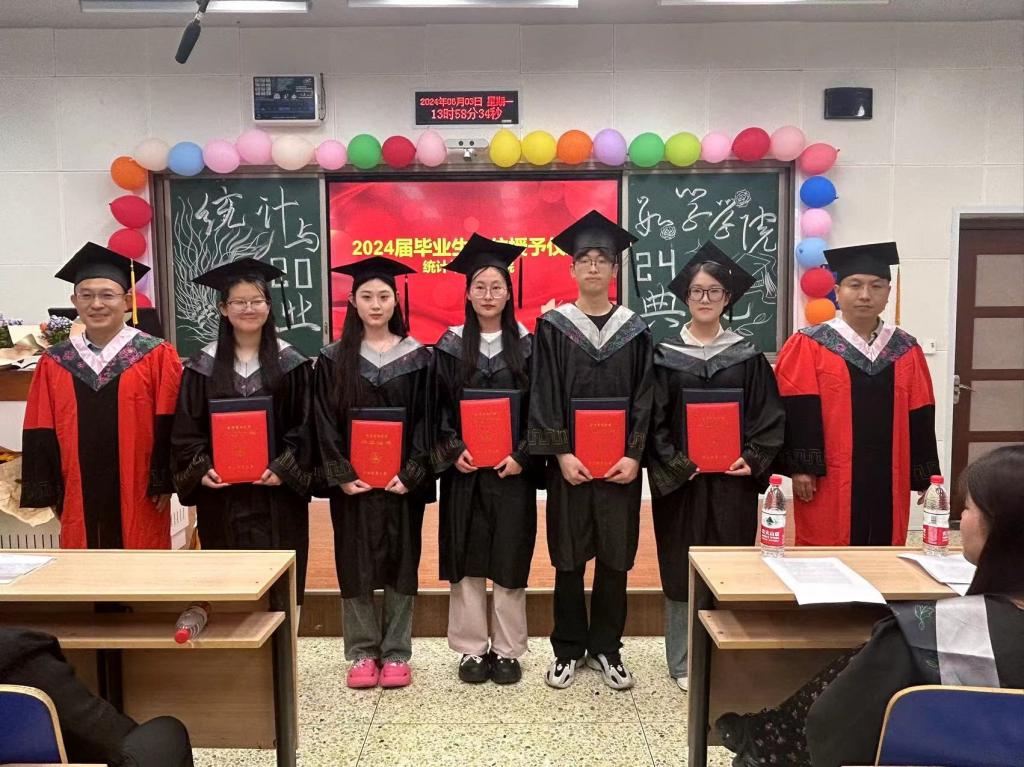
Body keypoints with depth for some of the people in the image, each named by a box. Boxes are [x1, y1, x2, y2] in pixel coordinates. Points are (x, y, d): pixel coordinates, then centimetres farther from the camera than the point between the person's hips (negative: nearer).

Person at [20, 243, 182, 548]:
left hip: (139, 499, -2)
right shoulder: (53, 364, 5)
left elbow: (169, 428, -6)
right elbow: (41, 435, 7)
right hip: (78, 501, 3)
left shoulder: (157, 356, -4)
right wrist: (50, 494, 4)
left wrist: (164, 484, -9)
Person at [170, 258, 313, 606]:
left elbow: (305, 425, -1)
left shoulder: (291, 363, 1)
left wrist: (285, 468, -12)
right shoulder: (203, 366, 3)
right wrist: (201, 469, -10)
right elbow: (186, 429, 4)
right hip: (221, 494, 1)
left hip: (278, 493, -1)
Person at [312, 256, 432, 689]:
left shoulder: (416, 356, 2)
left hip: (402, 481, 0)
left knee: (401, 563, 6)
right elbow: (325, 422, -1)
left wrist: (412, 473, -12)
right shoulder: (334, 359, 2)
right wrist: (341, 475, -11)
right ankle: (362, 653, 20)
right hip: (352, 482, 0)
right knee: (355, 565, 6)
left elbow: (426, 419, -1)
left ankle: (396, 653, 18)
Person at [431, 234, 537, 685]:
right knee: (466, 562, 5)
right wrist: (453, 452, -11)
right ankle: (472, 649, 19)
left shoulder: (527, 346, 2)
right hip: (463, 470, 1)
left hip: (512, 470, 0)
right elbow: (437, 409, 3)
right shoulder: (450, 346, 3)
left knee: (510, 561, 5)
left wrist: (522, 455, -11)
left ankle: (508, 650, 18)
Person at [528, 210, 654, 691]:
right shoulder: (553, 326, 1)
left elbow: (645, 398, 2)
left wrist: (634, 455, -9)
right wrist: (561, 453, -12)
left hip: (621, 464, 1)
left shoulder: (634, 330, 5)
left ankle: (606, 648, 23)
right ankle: (568, 648, 22)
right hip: (569, 462, -1)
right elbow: (544, 395, -3)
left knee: (615, 556, 8)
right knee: (569, 557, 7)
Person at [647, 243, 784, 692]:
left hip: (733, 479, 1)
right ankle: (683, 663, 16)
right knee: (681, 567, 4)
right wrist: (675, 464, -13)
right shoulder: (665, 355, 1)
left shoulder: (746, 355, 5)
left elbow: (769, 416, 3)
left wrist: (752, 459, -10)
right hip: (679, 481, -1)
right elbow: (654, 419, -2)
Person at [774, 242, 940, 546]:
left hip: (887, 481, 4)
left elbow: (920, 419, 9)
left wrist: (926, 476, 7)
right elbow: (797, 412, -8)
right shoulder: (808, 346, -4)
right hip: (829, 482, -4)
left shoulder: (907, 351, 9)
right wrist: (801, 467, -14)